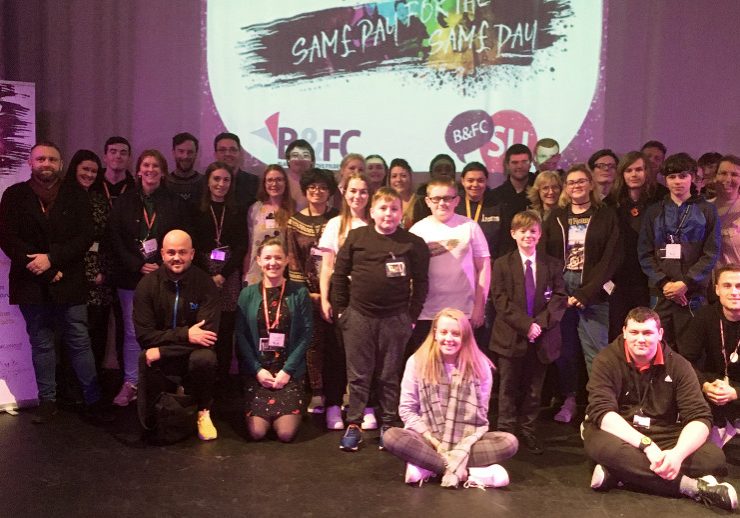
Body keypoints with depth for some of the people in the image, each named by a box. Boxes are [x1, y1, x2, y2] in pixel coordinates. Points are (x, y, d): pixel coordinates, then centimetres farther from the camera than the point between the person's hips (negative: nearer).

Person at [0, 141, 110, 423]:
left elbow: (85, 236, -3)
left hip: (69, 283, -1)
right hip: (31, 282, 1)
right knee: (41, 344, 9)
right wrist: (40, 267, -11)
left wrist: (52, 259, -15)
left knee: (80, 342, 3)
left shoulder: (76, 194, 4)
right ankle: (47, 400, 20)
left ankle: (93, 400, 9)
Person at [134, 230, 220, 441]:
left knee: (205, 358, -35)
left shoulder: (205, 284, -11)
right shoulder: (148, 284, -7)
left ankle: (203, 412, -7)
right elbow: (144, 335, -13)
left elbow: (208, 336, -20)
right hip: (159, 361, 1)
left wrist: (162, 350, -25)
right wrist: (184, 334, -24)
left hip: (192, 355, -1)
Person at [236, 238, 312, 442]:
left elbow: (306, 333, -3)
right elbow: (241, 335, 1)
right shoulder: (247, 294, 4)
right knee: (257, 432, -12)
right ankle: (257, 411, 22)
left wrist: (287, 370, -10)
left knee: (286, 433, -14)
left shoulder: (299, 293, 0)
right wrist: (258, 370, -9)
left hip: (289, 371, -1)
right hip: (256, 371, 1)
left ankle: (288, 413, 20)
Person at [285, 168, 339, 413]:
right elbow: (293, 259, 4)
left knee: (335, 340, -1)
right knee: (313, 342, 1)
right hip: (309, 292, 0)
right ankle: (317, 393, 10)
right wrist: (305, 291, -4)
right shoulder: (295, 221, 7)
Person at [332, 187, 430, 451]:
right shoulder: (356, 237, 1)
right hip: (358, 317, 1)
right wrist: (340, 309, 3)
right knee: (358, 375, 8)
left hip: (395, 319, 0)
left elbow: (421, 282, 1)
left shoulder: (413, 243, -1)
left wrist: (412, 316, -2)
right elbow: (340, 274, 5)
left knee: (389, 377, 10)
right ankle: (353, 425, 18)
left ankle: (387, 425, 22)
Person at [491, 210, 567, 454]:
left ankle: (528, 429, 24)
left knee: (534, 388, 10)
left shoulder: (552, 265, 6)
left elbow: (560, 299, 0)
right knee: (509, 387, 6)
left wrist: (540, 323, -15)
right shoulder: (502, 265, 1)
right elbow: (501, 302, -7)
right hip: (511, 337, -2)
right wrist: (526, 325, -17)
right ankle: (506, 431, 16)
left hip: (542, 337, 2)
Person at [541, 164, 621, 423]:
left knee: (596, 351, -6)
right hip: (560, 292, 2)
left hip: (593, 292, -2)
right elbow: (544, 256, 5)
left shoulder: (605, 216, 4)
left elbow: (611, 258, -3)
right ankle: (568, 400, 16)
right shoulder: (556, 217, 11)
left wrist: (585, 293, -11)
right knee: (564, 349, 4)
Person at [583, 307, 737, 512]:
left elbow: (699, 417, -9)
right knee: (601, 444, -38)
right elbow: (602, 412, -21)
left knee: (714, 456, -23)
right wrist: (646, 445, -34)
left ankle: (616, 471, -28)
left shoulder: (678, 365, -3)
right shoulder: (607, 361, -10)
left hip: (663, 437, 3)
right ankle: (691, 486, -31)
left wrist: (678, 454, -30)